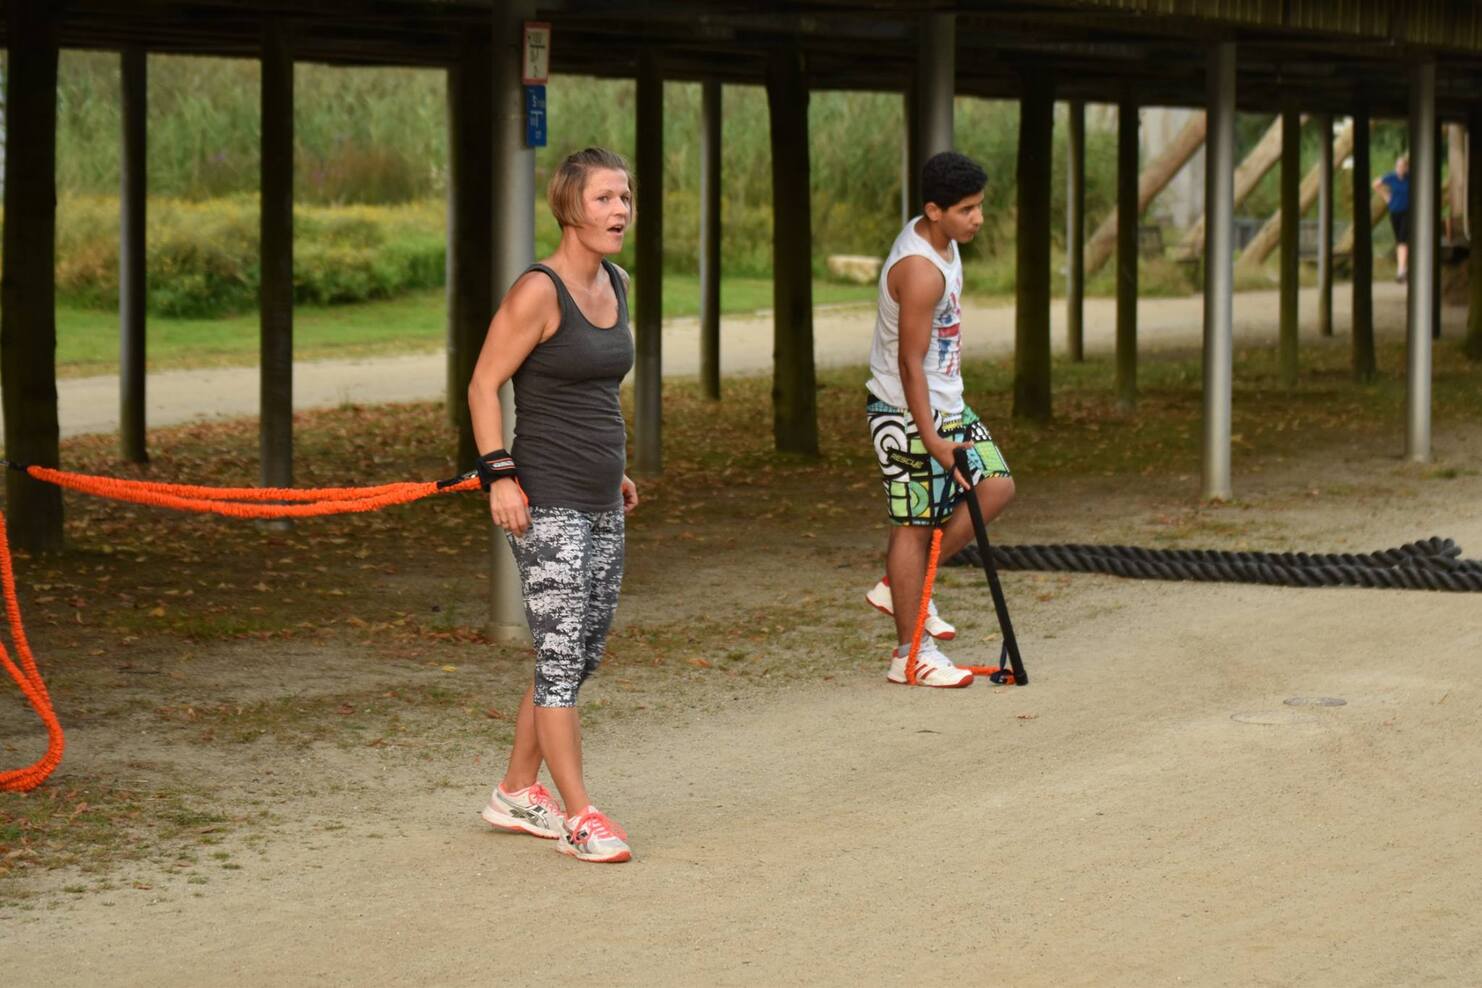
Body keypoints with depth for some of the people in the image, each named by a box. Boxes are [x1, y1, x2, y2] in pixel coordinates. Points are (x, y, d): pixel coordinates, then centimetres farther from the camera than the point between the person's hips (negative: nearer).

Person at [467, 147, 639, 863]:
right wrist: (500, 474, -17)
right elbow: (483, 384, -11)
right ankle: (578, 816, -2)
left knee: (582, 654, 12)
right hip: (546, 505, -9)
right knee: (561, 652, -7)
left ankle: (515, 792, 25)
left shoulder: (616, 284, 11)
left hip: (601, 506, 9)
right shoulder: (539, 291, -13)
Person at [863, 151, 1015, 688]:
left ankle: (900, 587, 15)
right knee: (915, 522, -4)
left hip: (946, 402, 10)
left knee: (996, 487, 8)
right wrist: (930, 438, -29)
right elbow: (909, 363, -26)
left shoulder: (940, 241, 5)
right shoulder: (920, 271, -26)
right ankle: (910, 656, 4)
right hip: (906, 412, -10)